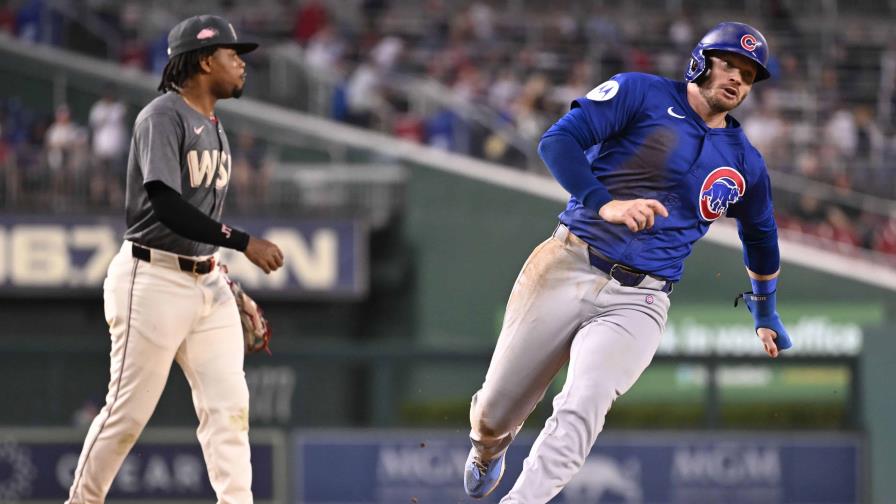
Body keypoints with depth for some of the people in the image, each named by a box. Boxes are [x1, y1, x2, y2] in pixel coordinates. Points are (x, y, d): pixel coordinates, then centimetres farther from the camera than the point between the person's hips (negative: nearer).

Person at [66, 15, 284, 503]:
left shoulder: (214, 127, 15)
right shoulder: (163, 117, -12)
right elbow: (165, 204, -24)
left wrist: (219, 272, 17)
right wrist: (243, 242, -26)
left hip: (207, 281, 8)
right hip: (154, 279, -8)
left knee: (228, 405, -2)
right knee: (129, 410, -2)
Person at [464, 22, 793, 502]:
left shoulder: (745, 164, 15)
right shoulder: (642, 93, 2)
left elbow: (760, 234, 35)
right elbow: (558, 141, -11)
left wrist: (765, 314, 42)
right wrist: (605, 204, -26)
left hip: (639, 300, 2)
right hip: (567, 270, -2)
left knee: (582, 411, -26)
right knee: (493, 415, 7)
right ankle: (488, 448, 42)